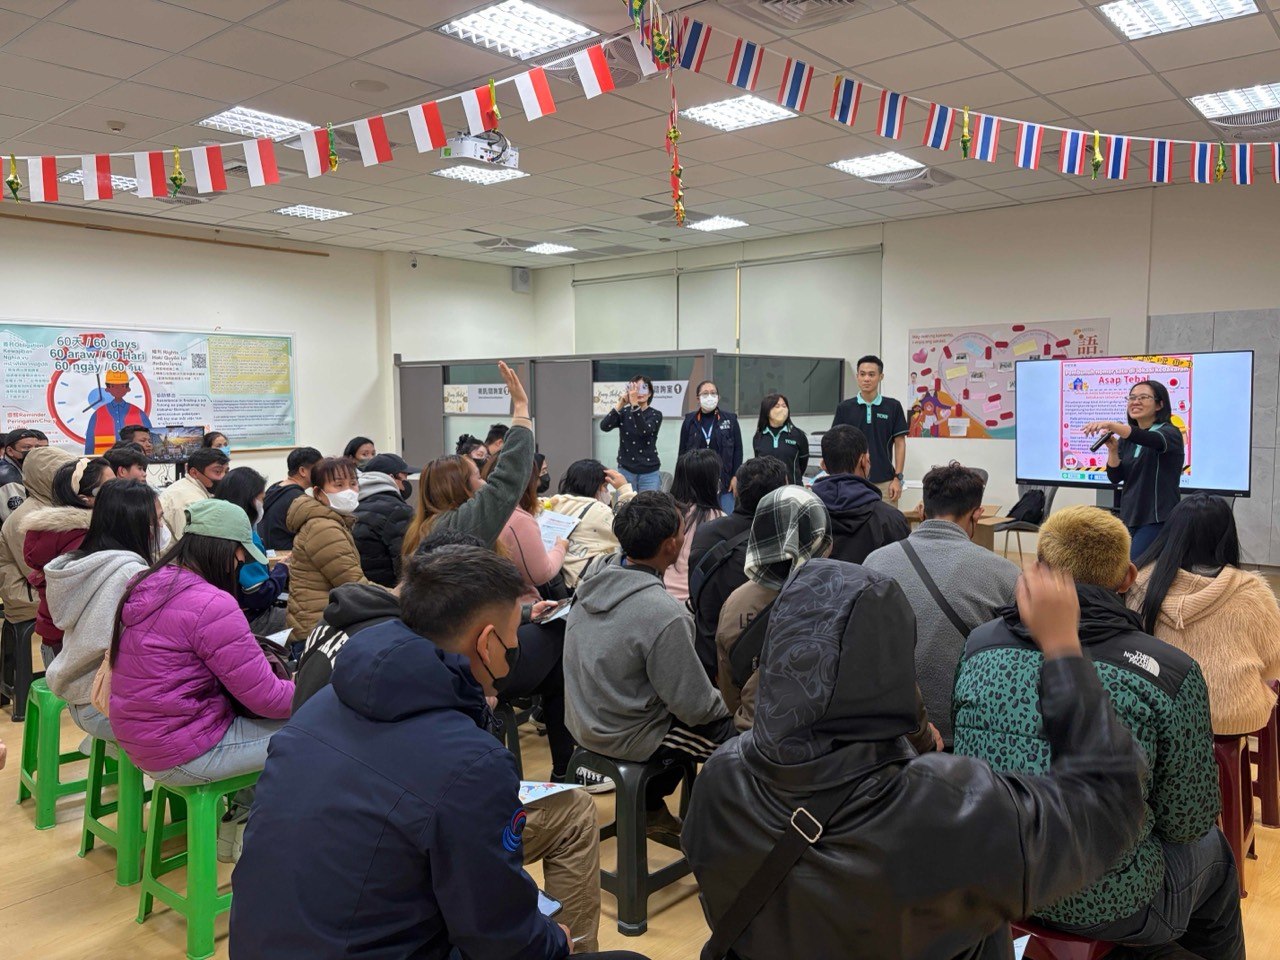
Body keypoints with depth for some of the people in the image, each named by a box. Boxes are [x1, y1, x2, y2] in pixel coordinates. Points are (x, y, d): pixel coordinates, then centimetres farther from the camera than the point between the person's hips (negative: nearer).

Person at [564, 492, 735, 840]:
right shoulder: (665, 615, -31)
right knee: (735, 730, 5)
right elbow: (695, 706, -21)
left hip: (582, 719, 8)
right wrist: (721, 704, 1)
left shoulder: (593, 574, -8)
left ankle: (651, 810, 34)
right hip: (626, 738, -8)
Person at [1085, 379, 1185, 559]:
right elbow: (1115, 478, 3)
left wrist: (1110, 425, -44)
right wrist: (1112, 449, -15)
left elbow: (1151, 439, -30)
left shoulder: (1170, 433, -6)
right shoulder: (1126, 440, 11)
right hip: (1129, 518, 6)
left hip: (1157, 520, -6)